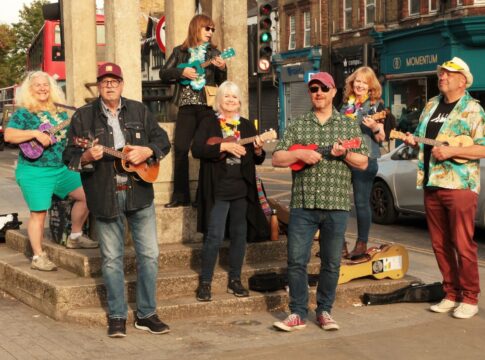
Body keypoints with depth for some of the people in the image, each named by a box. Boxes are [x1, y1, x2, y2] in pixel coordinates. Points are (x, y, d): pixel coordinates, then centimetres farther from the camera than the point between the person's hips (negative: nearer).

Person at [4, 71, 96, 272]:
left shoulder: (60, 113, 12)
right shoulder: (23, 113, -5)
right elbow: (8, 135, -16)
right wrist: (35, 133, -25)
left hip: (62, 168, 6)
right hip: (35, 172, -6)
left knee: (86, 194, 2)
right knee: (39, 212, -6)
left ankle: (75, 237, 19)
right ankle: (38, 257, 4)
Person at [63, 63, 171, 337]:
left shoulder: (139, 111, 7)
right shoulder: (83, 116, 0)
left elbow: (163, 140, 9)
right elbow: (70, 157, -2)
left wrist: (147, 151, -11)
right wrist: (86, 157, -24)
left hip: (139, 192, 2)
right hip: (105, 196, -2)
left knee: (150, 253, 3)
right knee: (112, 258, 6)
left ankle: (147, 314, 15)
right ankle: (117, 316, 17)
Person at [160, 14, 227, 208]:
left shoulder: (214, 53, 10)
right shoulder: (180, 52, 10)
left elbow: (221, 83, 8)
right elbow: (163, 74, 5)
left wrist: (222, 69, -11)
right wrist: (182, 72, -10)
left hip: (208, 106, 0)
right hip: (186, 106, 0)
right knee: (180, 149, -4)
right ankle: (181, 195, 3)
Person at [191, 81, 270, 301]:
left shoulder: (246, 125, 12)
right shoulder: (209, 123, 0)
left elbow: (257, 160, 13)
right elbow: (196, 150, -13)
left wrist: (258, 150, -9)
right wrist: (224, 146, -21)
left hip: (243, 189, 5)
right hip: (217, 190, -4)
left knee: (239, 235, 9)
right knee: (214, 237, -5)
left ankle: (235, 280, 21)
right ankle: (205, 282, 7)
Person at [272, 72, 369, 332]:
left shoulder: (349, 126, 10)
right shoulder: (297, 126, 9)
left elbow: (363, 163, 7)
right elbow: (276, 159, 5)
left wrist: (345, 154, -11)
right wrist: (299, 154, -12)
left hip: (337, 205, 0)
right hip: (302, 204, 0)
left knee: (331, 262, 5)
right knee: (296, 260, -2)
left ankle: (324, 311, 19)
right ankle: (298, 314, 8)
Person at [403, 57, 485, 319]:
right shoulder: (431, 106, 16)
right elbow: (423, 137, 26)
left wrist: (451, 151, -19)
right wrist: (413, 140, 3)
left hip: (460, 185, -7)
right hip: (431, 184, 7)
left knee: (463, 244, -4)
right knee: (440, 244, 10)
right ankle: (451, 294, 20)